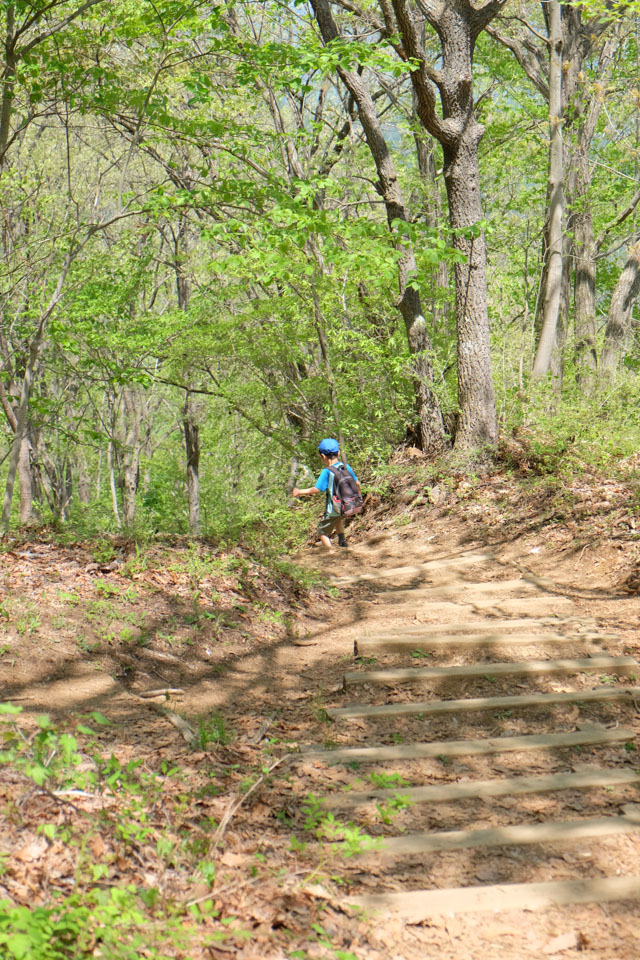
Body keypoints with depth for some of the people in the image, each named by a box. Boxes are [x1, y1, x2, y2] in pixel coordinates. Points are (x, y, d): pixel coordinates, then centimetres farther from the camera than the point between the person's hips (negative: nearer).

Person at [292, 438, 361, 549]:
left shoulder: (327, 472, -20)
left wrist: (299, 492, -9)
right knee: (339, 518, 39)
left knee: (323, 532, 12)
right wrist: (358, 494, 27)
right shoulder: (346, 466, -2)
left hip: (333, 510, -6)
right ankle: (342, 541, 26)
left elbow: (317, 489, -21)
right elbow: (357, 483, 7)